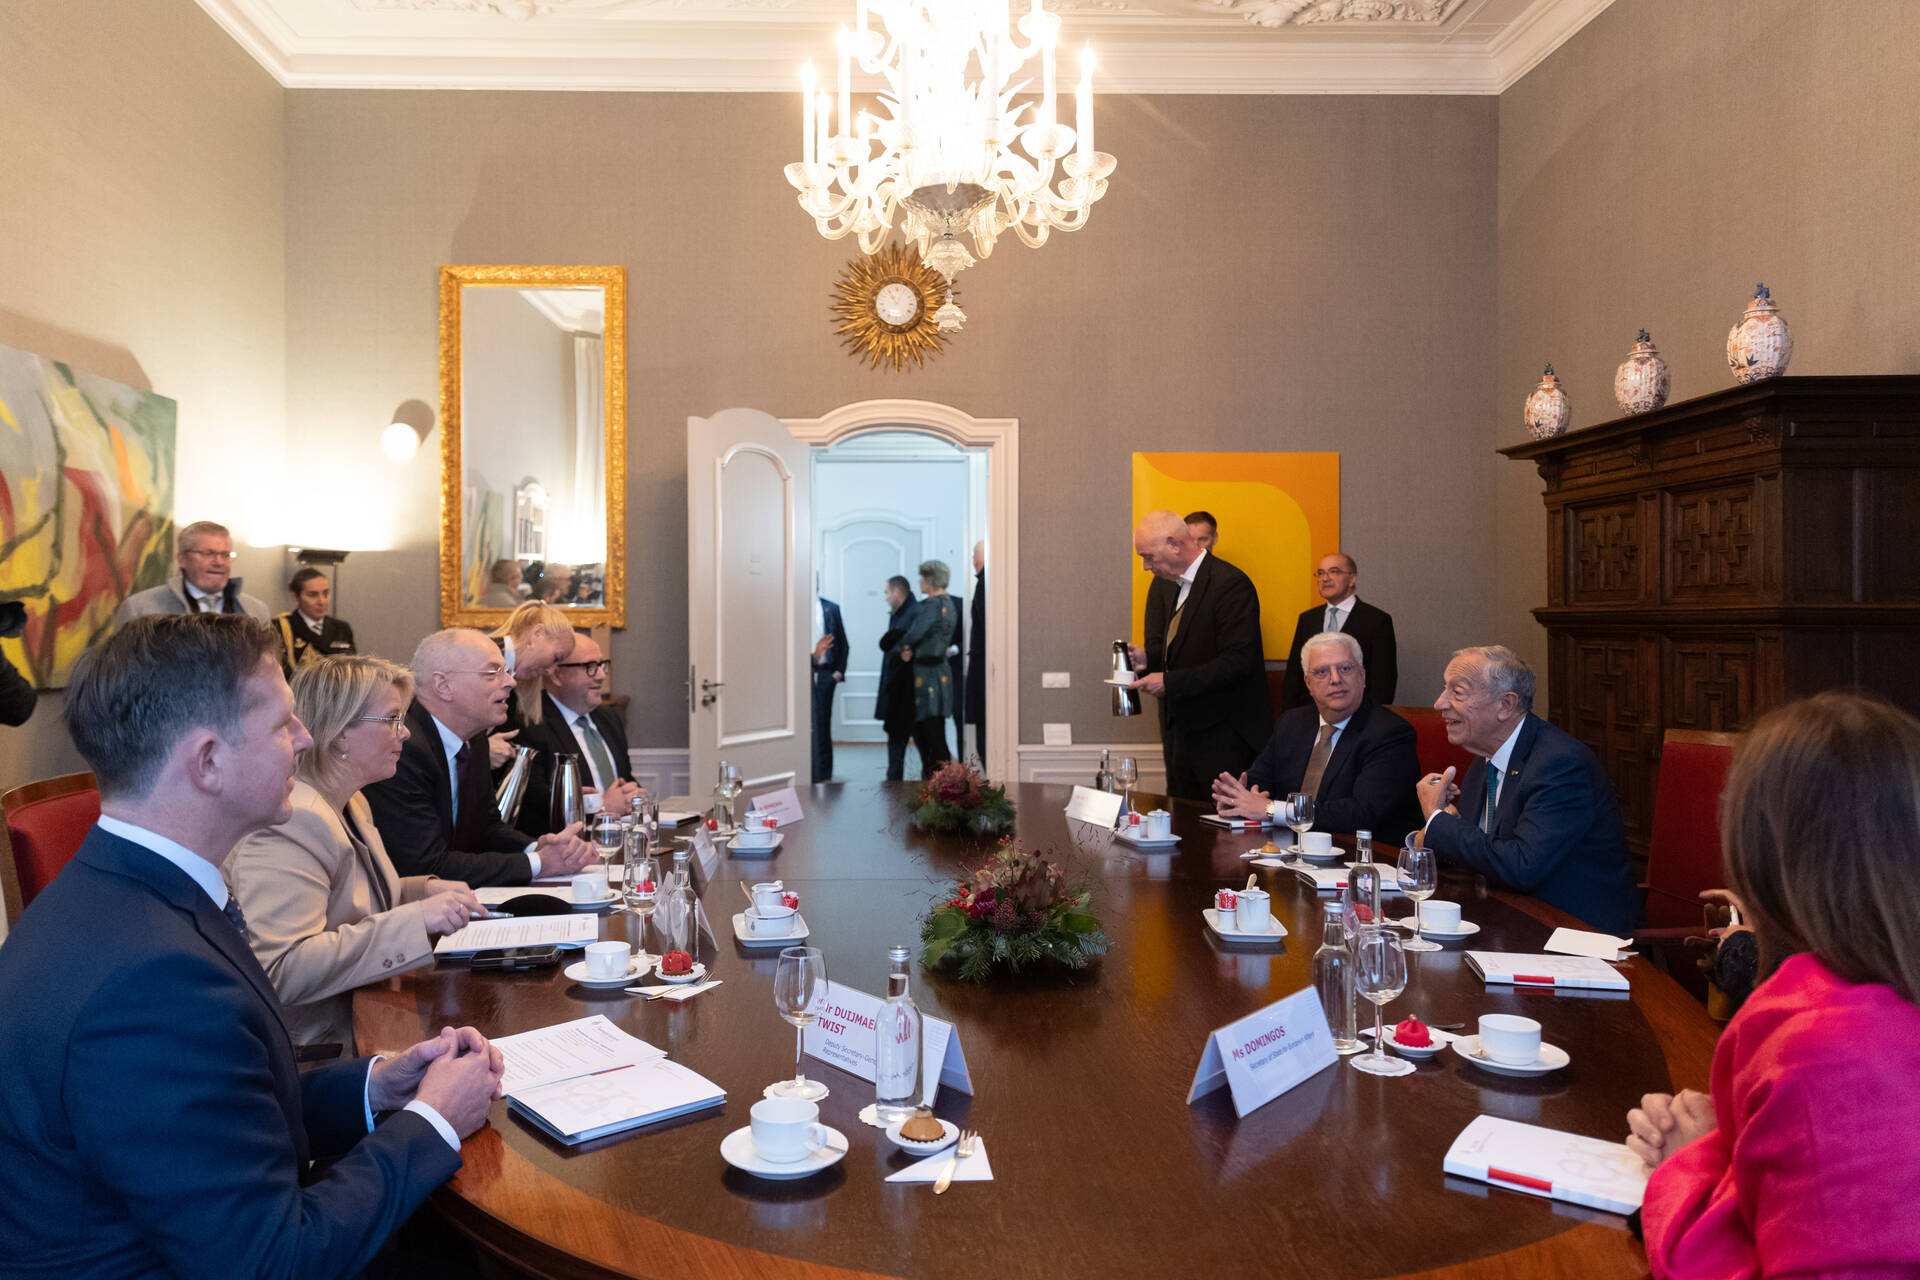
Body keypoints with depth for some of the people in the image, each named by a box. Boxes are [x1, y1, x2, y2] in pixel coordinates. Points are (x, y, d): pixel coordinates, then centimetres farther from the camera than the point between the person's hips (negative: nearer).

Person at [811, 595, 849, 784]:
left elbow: (842, 643, 12)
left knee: (823, 724, 5)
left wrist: (839, 671, 3)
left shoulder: (831, 608, 9)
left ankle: (824, 775, 10)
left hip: (825, 674, 2)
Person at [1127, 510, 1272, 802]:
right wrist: (1146, 659, -8)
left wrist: (1170, 682, -22)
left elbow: (1237, 661, -22)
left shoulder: (1231, 585, -16)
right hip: (1180, 729, 8)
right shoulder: (1162, 585, 10)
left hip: (1225, 735, -8)